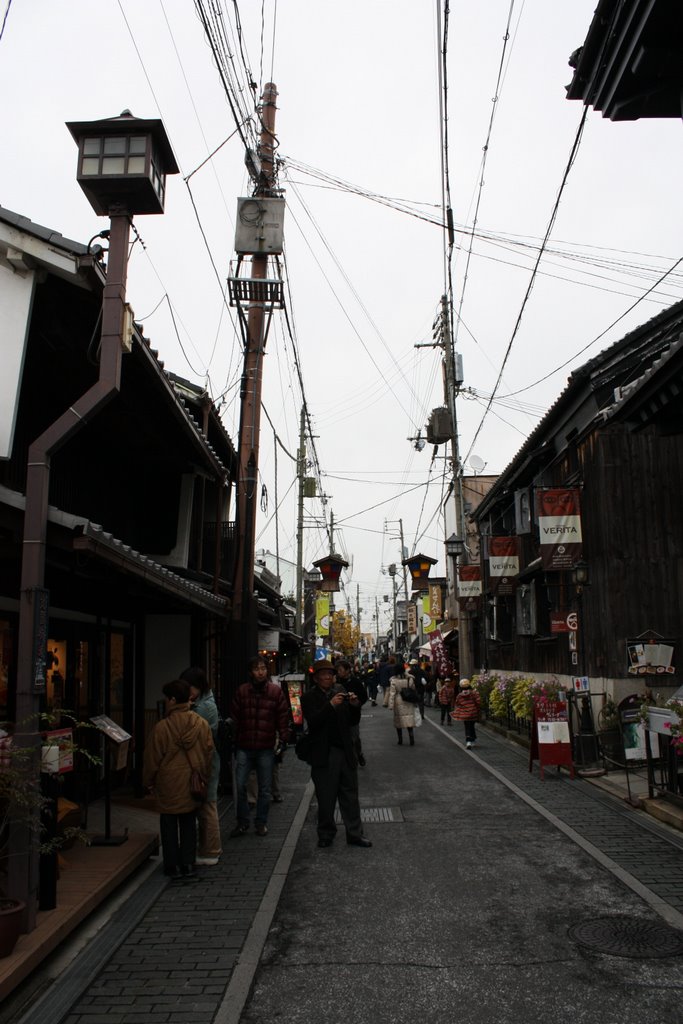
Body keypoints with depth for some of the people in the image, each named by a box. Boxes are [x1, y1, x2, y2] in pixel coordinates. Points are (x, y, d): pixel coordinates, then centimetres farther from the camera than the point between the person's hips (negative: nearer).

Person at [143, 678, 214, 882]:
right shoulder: (202, 724, -6)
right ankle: (188, 866, 17)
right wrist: (203, 776, 18)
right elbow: (208, 752, 3)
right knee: (189, 824, 15)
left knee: (169, 824, 12)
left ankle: (173, 867, 17)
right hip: (192, 784, 3)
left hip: (168, 785, -3)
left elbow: (152, 758, -7)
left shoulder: (162, 727, -16)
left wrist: (148, 781, 10)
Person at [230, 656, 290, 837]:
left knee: (265, 789, 9)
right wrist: (234, 739, 3)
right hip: (244, 747, 1)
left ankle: (261, 822, 23)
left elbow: (283, 717, 1)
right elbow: (234, 717, 6)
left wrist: (283, 739, -4)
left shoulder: (276, 691, -2)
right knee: (240, 786, 1)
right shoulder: (242, 691, 2)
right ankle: (242, 822, 17)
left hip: (266, 749, -1)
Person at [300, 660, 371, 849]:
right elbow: (312, 721, -20)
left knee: (350, 796, 10)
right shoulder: (309, 697, -4)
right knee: (326, 798, 6)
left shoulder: (340, 691, 7)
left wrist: (355, 706, -10)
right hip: (324, 754, -3)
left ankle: (355, 834, 19)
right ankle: (326, 835, 21)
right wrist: (331, 705, -27)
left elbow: (353, 721, 9)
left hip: (345, 751, 4)